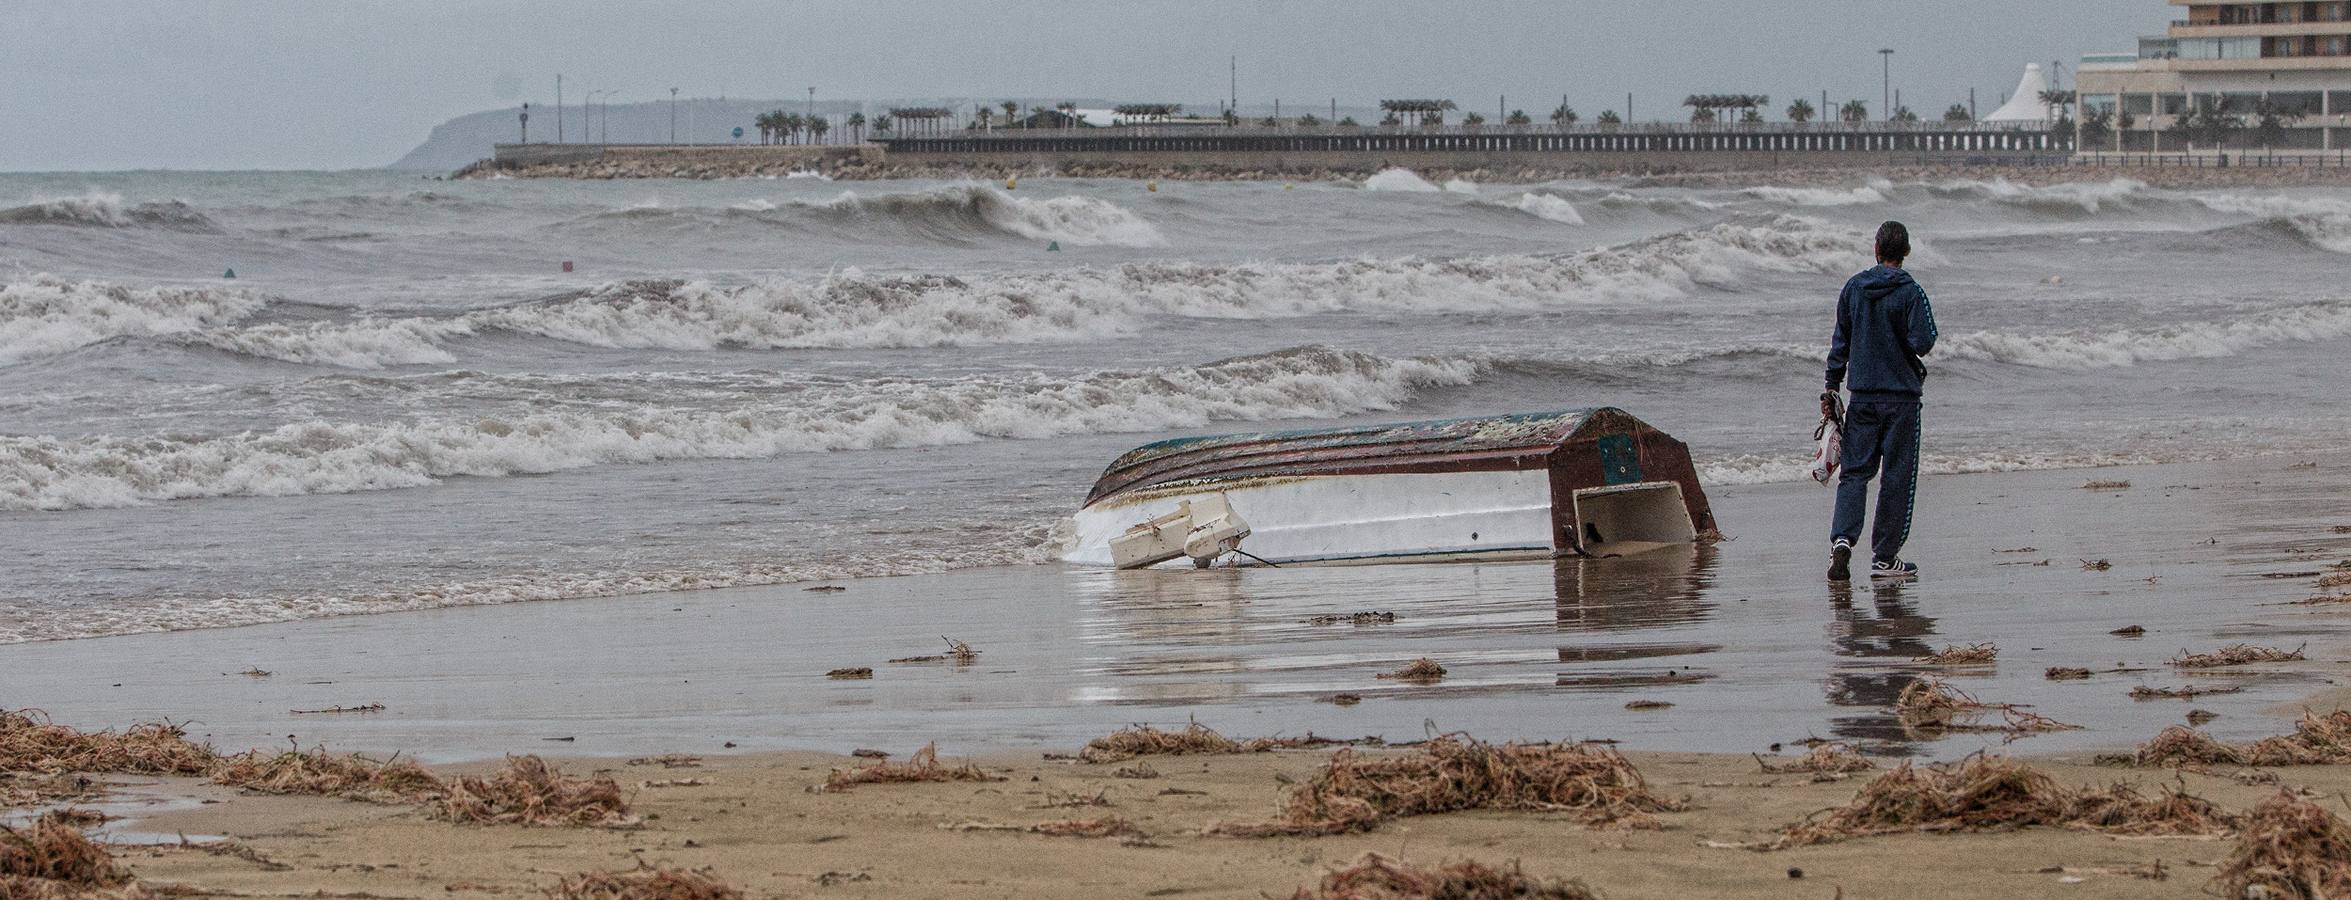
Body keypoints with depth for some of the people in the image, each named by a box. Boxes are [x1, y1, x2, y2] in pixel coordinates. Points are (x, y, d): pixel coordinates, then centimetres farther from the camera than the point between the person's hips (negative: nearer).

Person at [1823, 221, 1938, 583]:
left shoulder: (1853, 288, 3)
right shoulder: (1910, 292, -11)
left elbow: (1840, 342, 7)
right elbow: (1923, 342, -16)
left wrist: (1831, 387, 14)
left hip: (1862, 392, 3)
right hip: (1901, 394, -3)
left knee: (1854, 471, 7)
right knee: (1897, 475, 5)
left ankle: (1842, 539, -15)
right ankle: (1885, 558, 6)